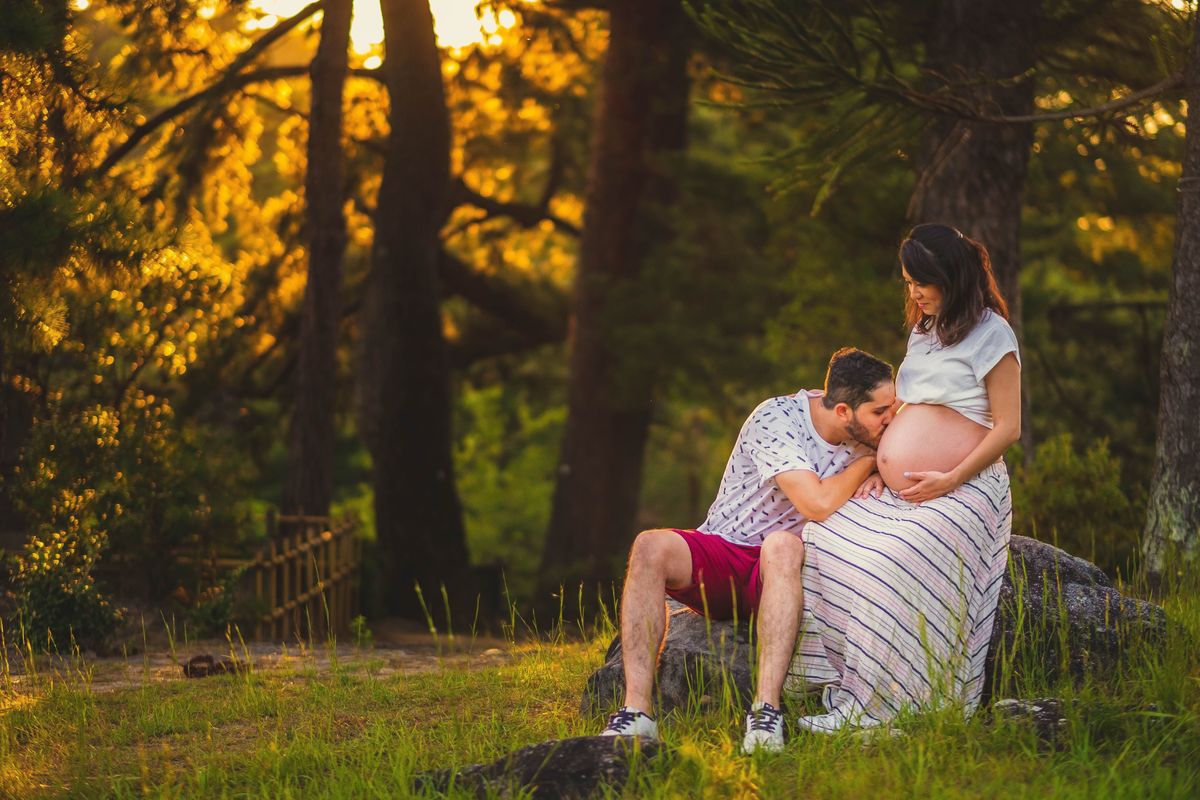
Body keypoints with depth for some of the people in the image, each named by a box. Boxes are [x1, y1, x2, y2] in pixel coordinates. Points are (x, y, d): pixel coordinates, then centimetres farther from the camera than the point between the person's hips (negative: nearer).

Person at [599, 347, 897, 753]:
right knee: (650, 547, -34)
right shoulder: (776, 419, -17)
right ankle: (637, 710, -41)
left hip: (777, 569, 2)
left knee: (782, 544, -36)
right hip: (718, 557, -2)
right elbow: (818, 504, -26)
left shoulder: (861, 435, -1)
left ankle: (767, 708, -46)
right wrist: (870, 456, -14)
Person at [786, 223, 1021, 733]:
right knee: (821, 539, -13)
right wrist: (880, 468, 10)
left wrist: (948, 481, -16)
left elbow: (1008, 428, -9)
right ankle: (827, 678, -17)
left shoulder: (991, 334, -5)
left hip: (961, 494, -9)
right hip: (897, 495, 9)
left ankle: (867, 710, -27)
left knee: (886, 567, -29)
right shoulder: (922, 331, 20)